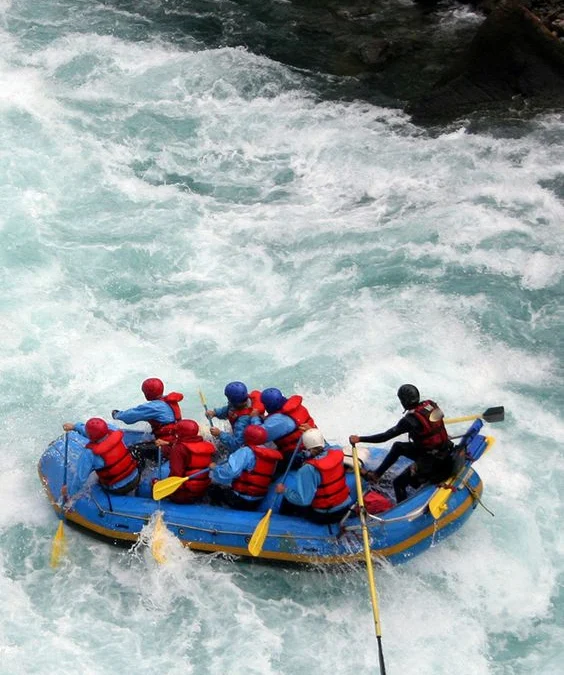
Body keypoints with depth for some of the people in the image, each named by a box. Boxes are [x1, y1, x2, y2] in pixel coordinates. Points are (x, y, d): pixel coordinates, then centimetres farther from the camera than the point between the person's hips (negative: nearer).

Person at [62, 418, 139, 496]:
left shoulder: (90, 453, -26)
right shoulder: (115, 434, -15)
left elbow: (80, 477, -18)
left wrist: (68, 491, -1)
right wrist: (74, 426, 13)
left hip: (117, 490, -2)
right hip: (135, 480, 3)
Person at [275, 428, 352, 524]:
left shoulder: (308, 470, -29)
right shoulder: (337, 452, -14)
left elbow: (303, 500, -25)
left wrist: (284, 490, -12)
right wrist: (312, 431, 6)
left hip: (323, 516, -6)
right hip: (345, 508, 6)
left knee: (288, 501, 15)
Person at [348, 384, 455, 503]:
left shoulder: (410, 420, -25)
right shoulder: (431, 404, -6)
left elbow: (385, 436, -22)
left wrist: (359, 439, -14)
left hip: (430, 461, -8)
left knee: (399, 483, 2)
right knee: (398, 446, 21)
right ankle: (375, 475, 27)